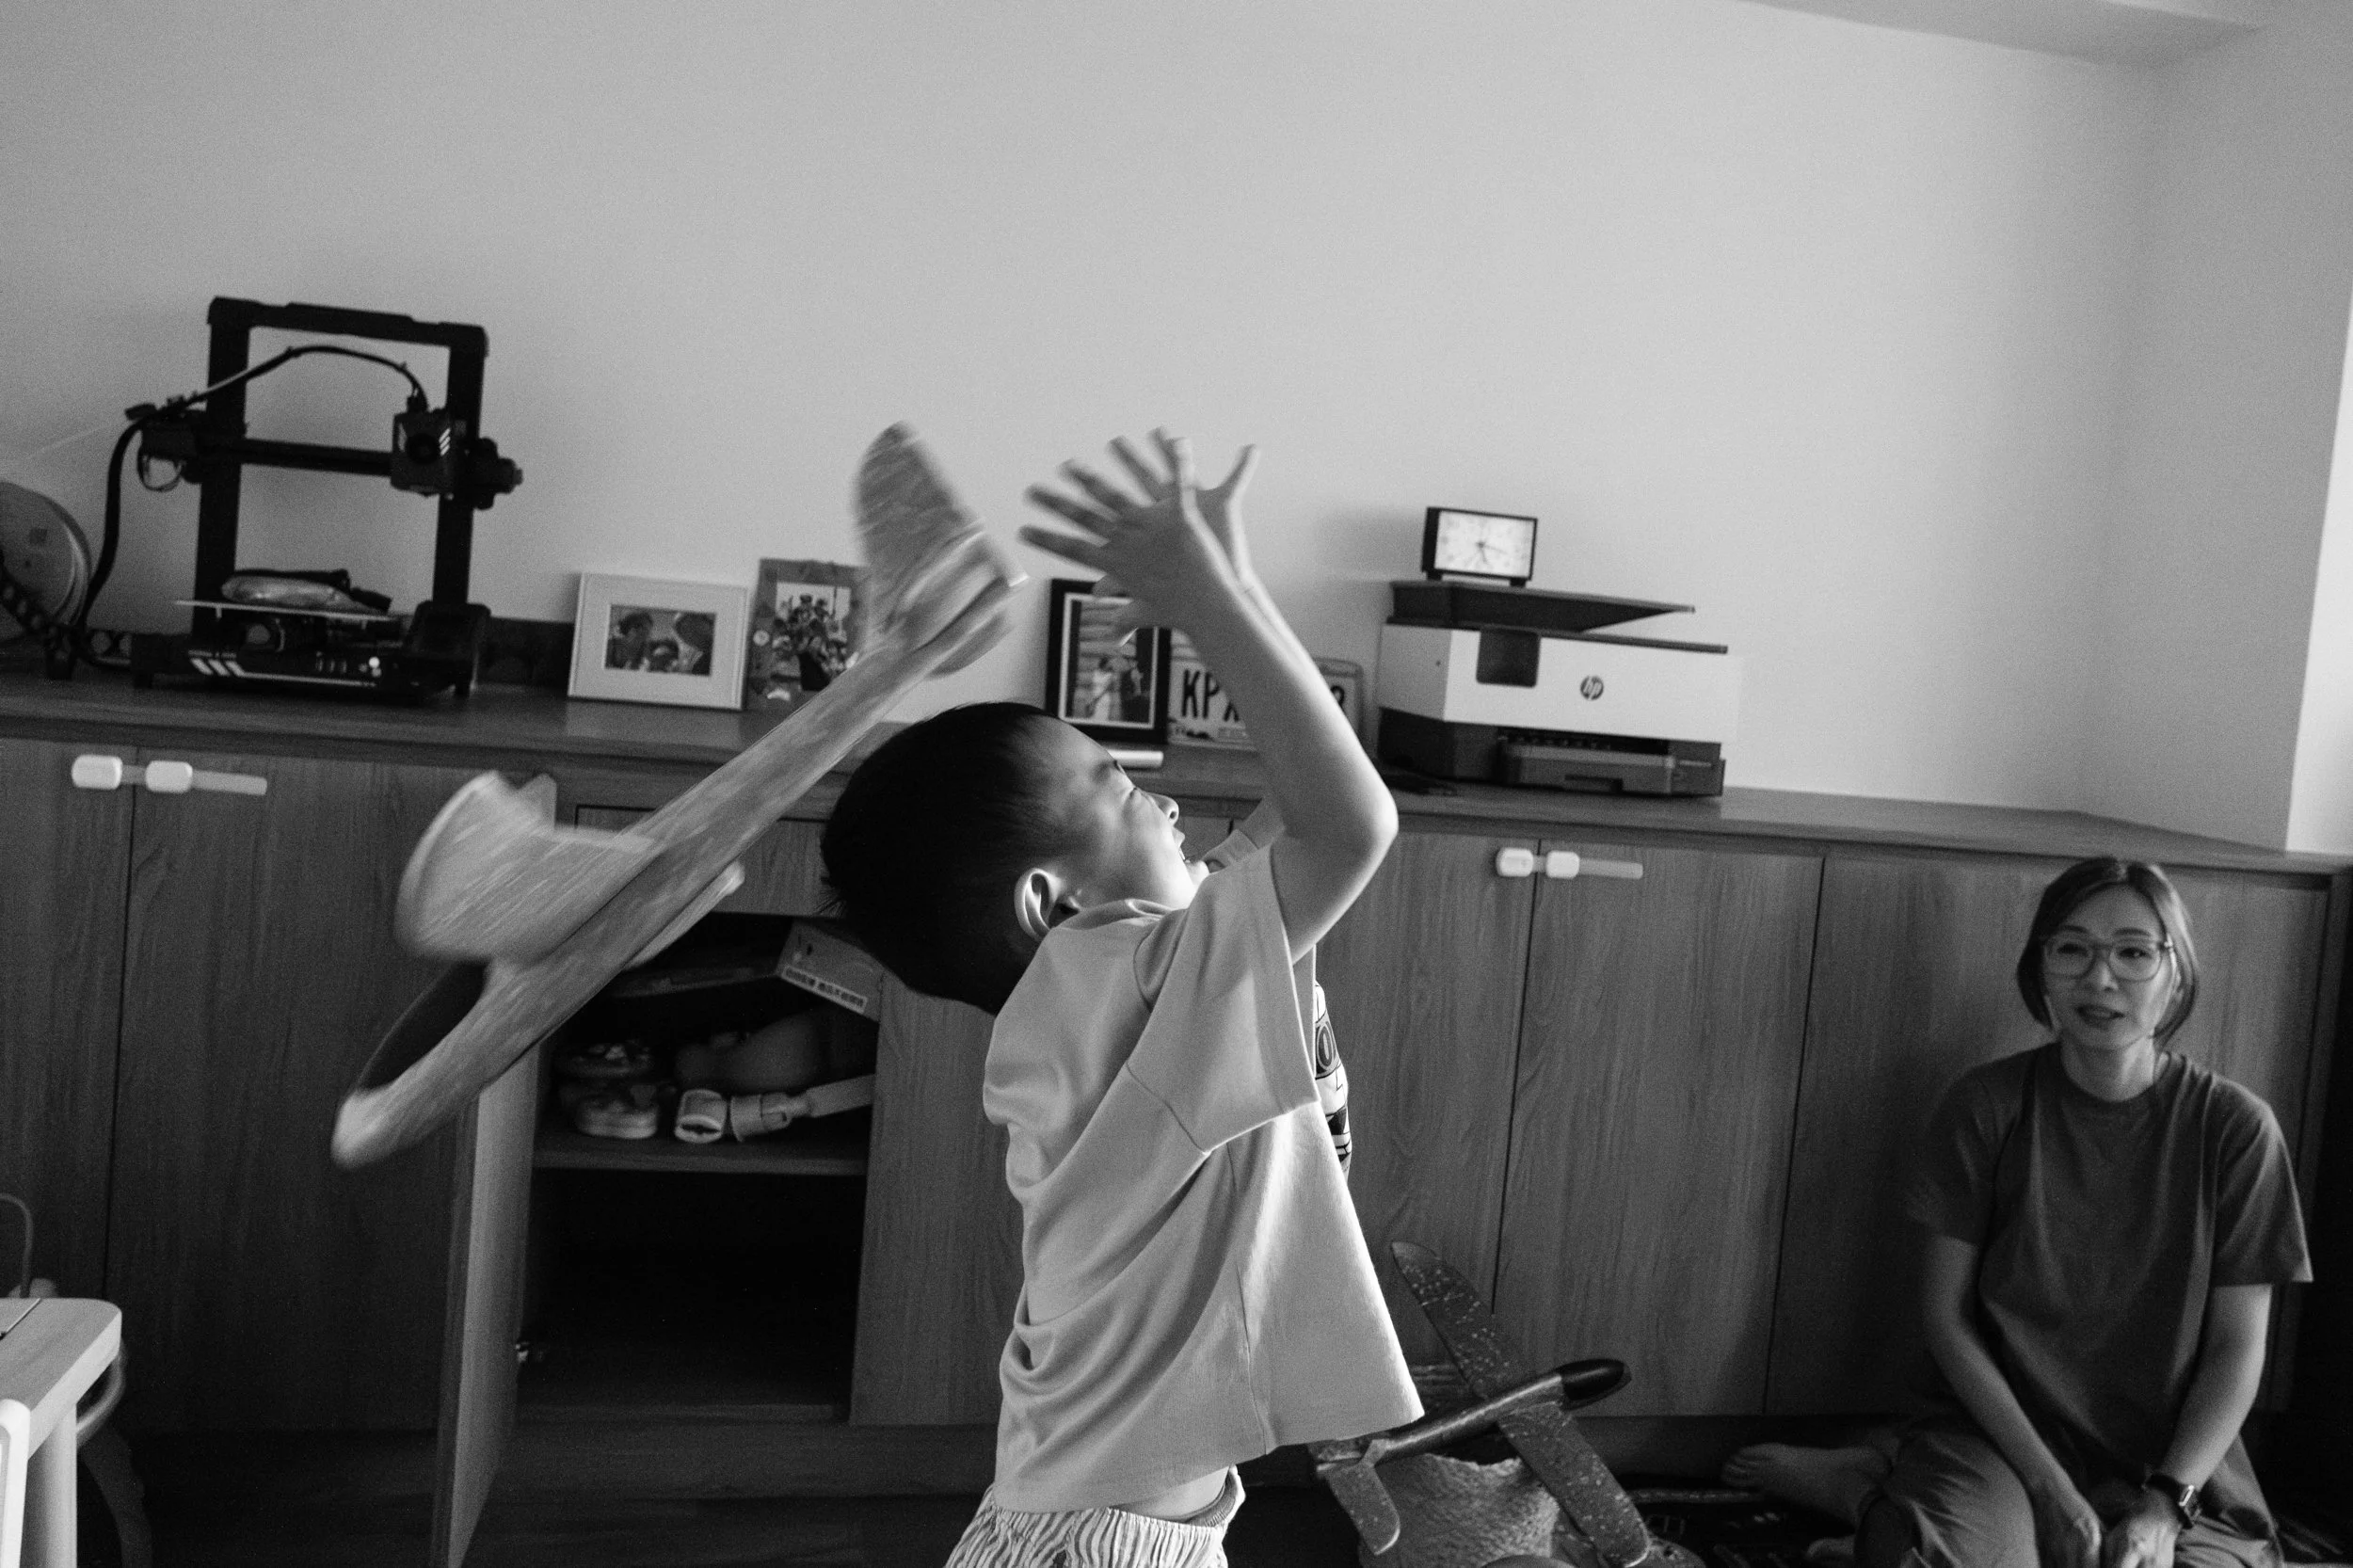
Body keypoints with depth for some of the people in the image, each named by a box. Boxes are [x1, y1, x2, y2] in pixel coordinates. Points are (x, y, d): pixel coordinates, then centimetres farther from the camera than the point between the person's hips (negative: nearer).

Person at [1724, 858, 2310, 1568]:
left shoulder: (2234, 1128, -5)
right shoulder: (1986, 1106, -5)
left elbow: (2236, 1349, 0)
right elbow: (1946, 1316, -3)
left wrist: (2166, 1505, -12)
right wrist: (2049, 1488, -11)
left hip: (2174, 1454, 2)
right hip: (1999, 1425, -2)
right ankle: (1888, 1499, 1)